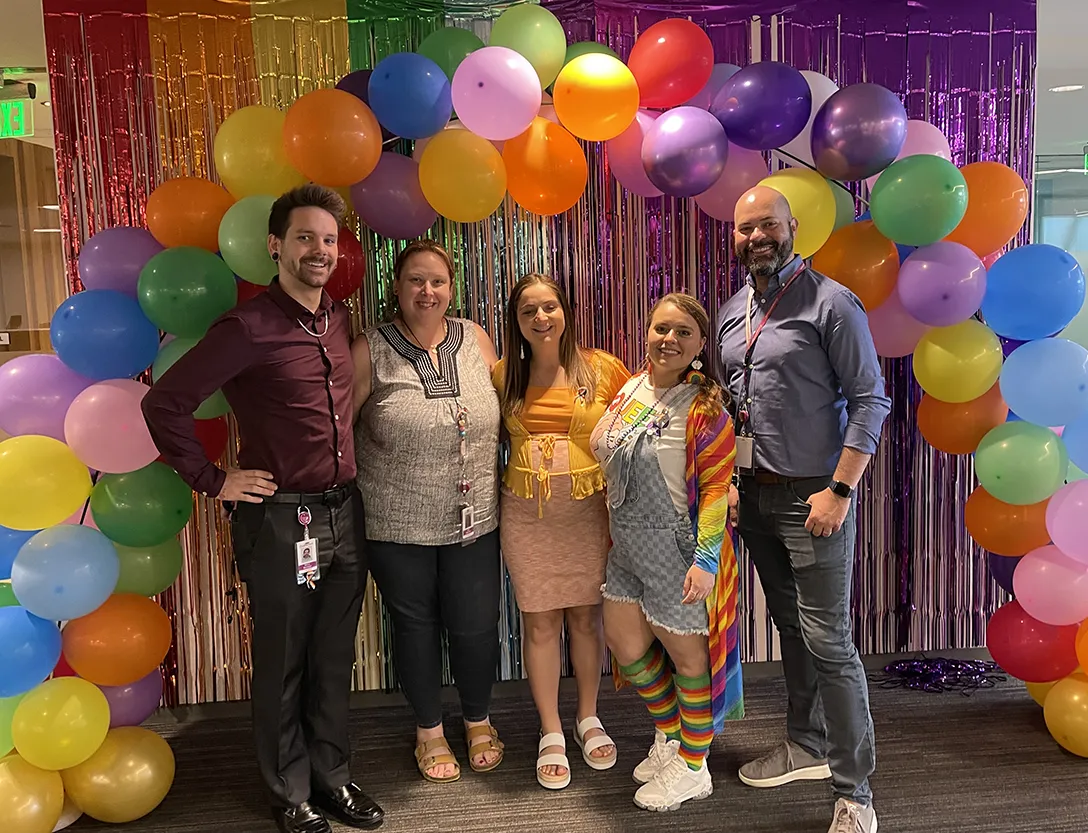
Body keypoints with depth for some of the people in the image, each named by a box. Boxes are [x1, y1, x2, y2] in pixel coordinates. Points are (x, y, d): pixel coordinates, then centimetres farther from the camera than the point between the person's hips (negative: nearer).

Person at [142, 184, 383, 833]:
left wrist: (349, 476, 12)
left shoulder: (341, 321, 7)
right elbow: (165, 403, -13)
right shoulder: (248, 328, -14)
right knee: (283, 666, 11)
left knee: (334, 660, 17)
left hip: (345, 512, 6)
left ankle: (333, 777, 35)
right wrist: (213, 481, -10)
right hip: (279, 518, -6)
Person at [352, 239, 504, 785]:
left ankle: (478, 721, 38)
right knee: (415, 626, 14)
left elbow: (501, 412, 12)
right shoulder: (370, 351, -7)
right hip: (398, 526, -2)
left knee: (476, 626, 9)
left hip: (474, 521, 2)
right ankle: (429, 730, 38)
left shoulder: (474, 339, 3)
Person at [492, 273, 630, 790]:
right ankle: (551, 735, 25)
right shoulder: (503, 376, 1)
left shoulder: (602, 369, -4)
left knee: (586, 617, 12)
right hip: (526, 516, 1)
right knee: (540, 623, 8)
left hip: (589, 512, -1)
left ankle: (588, 719, 34)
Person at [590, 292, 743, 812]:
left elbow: (716, 487, -18)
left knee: (685, 653, 8)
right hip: (627, 545, 8)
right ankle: (670, 735, 43)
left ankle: (693, 767, 30)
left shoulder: (704, 408, -16)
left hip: (678, 549, -7)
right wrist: (615, 531, 18)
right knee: (626, 646, 17)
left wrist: (705, 559, -23)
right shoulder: (630, 388, 5)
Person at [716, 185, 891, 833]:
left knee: (828, 641, -4)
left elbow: (870, 400, -11)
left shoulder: (831, 303, -8)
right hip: (755, 495, 7)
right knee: (790, 629, 18)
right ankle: (806, 747, 34)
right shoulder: (732, 313, 12)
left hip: (813, 495, -6)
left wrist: (839, 490, -17)